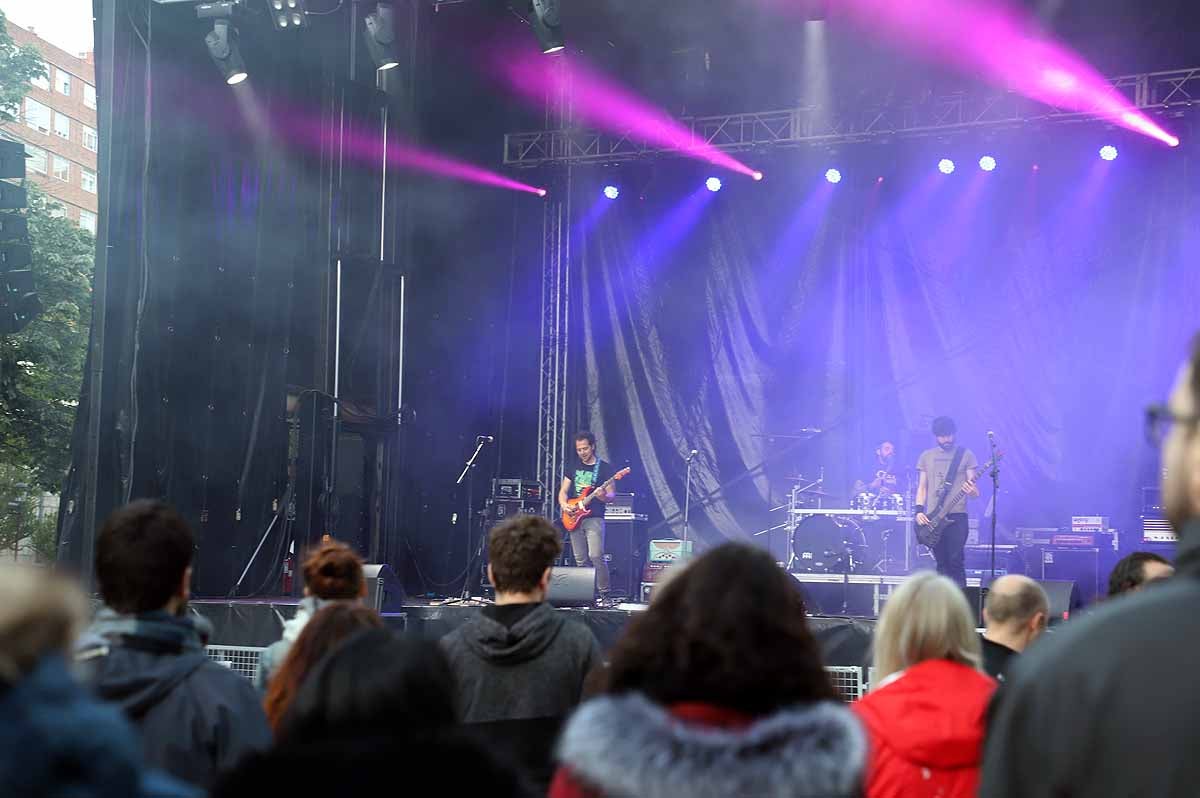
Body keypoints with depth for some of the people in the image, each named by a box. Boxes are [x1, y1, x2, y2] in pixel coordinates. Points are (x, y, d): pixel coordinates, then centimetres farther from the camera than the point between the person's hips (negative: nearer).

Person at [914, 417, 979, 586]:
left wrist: (972, 491, -22)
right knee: (942, 563, 5)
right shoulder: (926, 456, 13)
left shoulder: (965, 455, 5)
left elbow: (973, 489, 2)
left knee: (955, 561, -10)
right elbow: (922, 487, 14)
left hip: (957, 516, -3)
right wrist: (919, 511, 0)